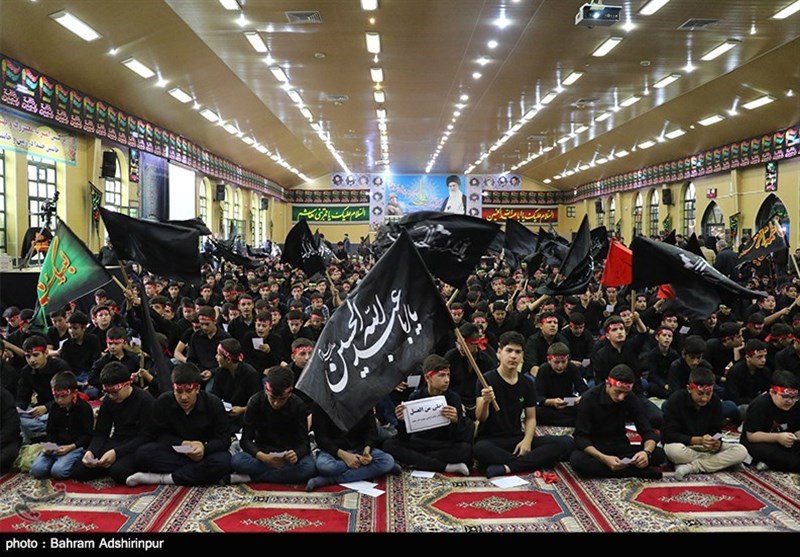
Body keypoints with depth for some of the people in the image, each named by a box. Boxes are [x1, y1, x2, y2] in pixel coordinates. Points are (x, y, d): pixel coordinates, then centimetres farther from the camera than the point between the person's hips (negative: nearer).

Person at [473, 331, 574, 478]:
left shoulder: (527, 384, 8)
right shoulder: (487, 380, -6)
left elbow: (531, 418, 10)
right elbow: (481, 418, -15)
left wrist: (527, 440, -11)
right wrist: (485, 402, -38)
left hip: (517, 439, 5)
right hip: (490, 440, -5)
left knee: (566, 443, -15)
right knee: (479, 449, -41)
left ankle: (507, 467, -25)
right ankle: (532, 462, -21)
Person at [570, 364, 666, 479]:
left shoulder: (632, 400, -6)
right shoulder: (589, 399, -16)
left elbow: (648, 432, -6)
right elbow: (581, 437, -19)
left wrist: (647, 452, -30)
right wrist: (604, 459, -36)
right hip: (594, 449, -2)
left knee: (659, 454, -19)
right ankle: (638, 472, -30)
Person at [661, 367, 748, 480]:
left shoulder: (716, 401, -5)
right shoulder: (676, 400, -17)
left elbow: (716, 432, -4)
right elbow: (668, 434, -20)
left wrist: (717, 444, -29)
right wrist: (698, 440, -32)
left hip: (707, 447, 5)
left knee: (741, 451, -20)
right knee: (672, 449, -39)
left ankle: (690, 467, -25)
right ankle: (715, 462, -18)